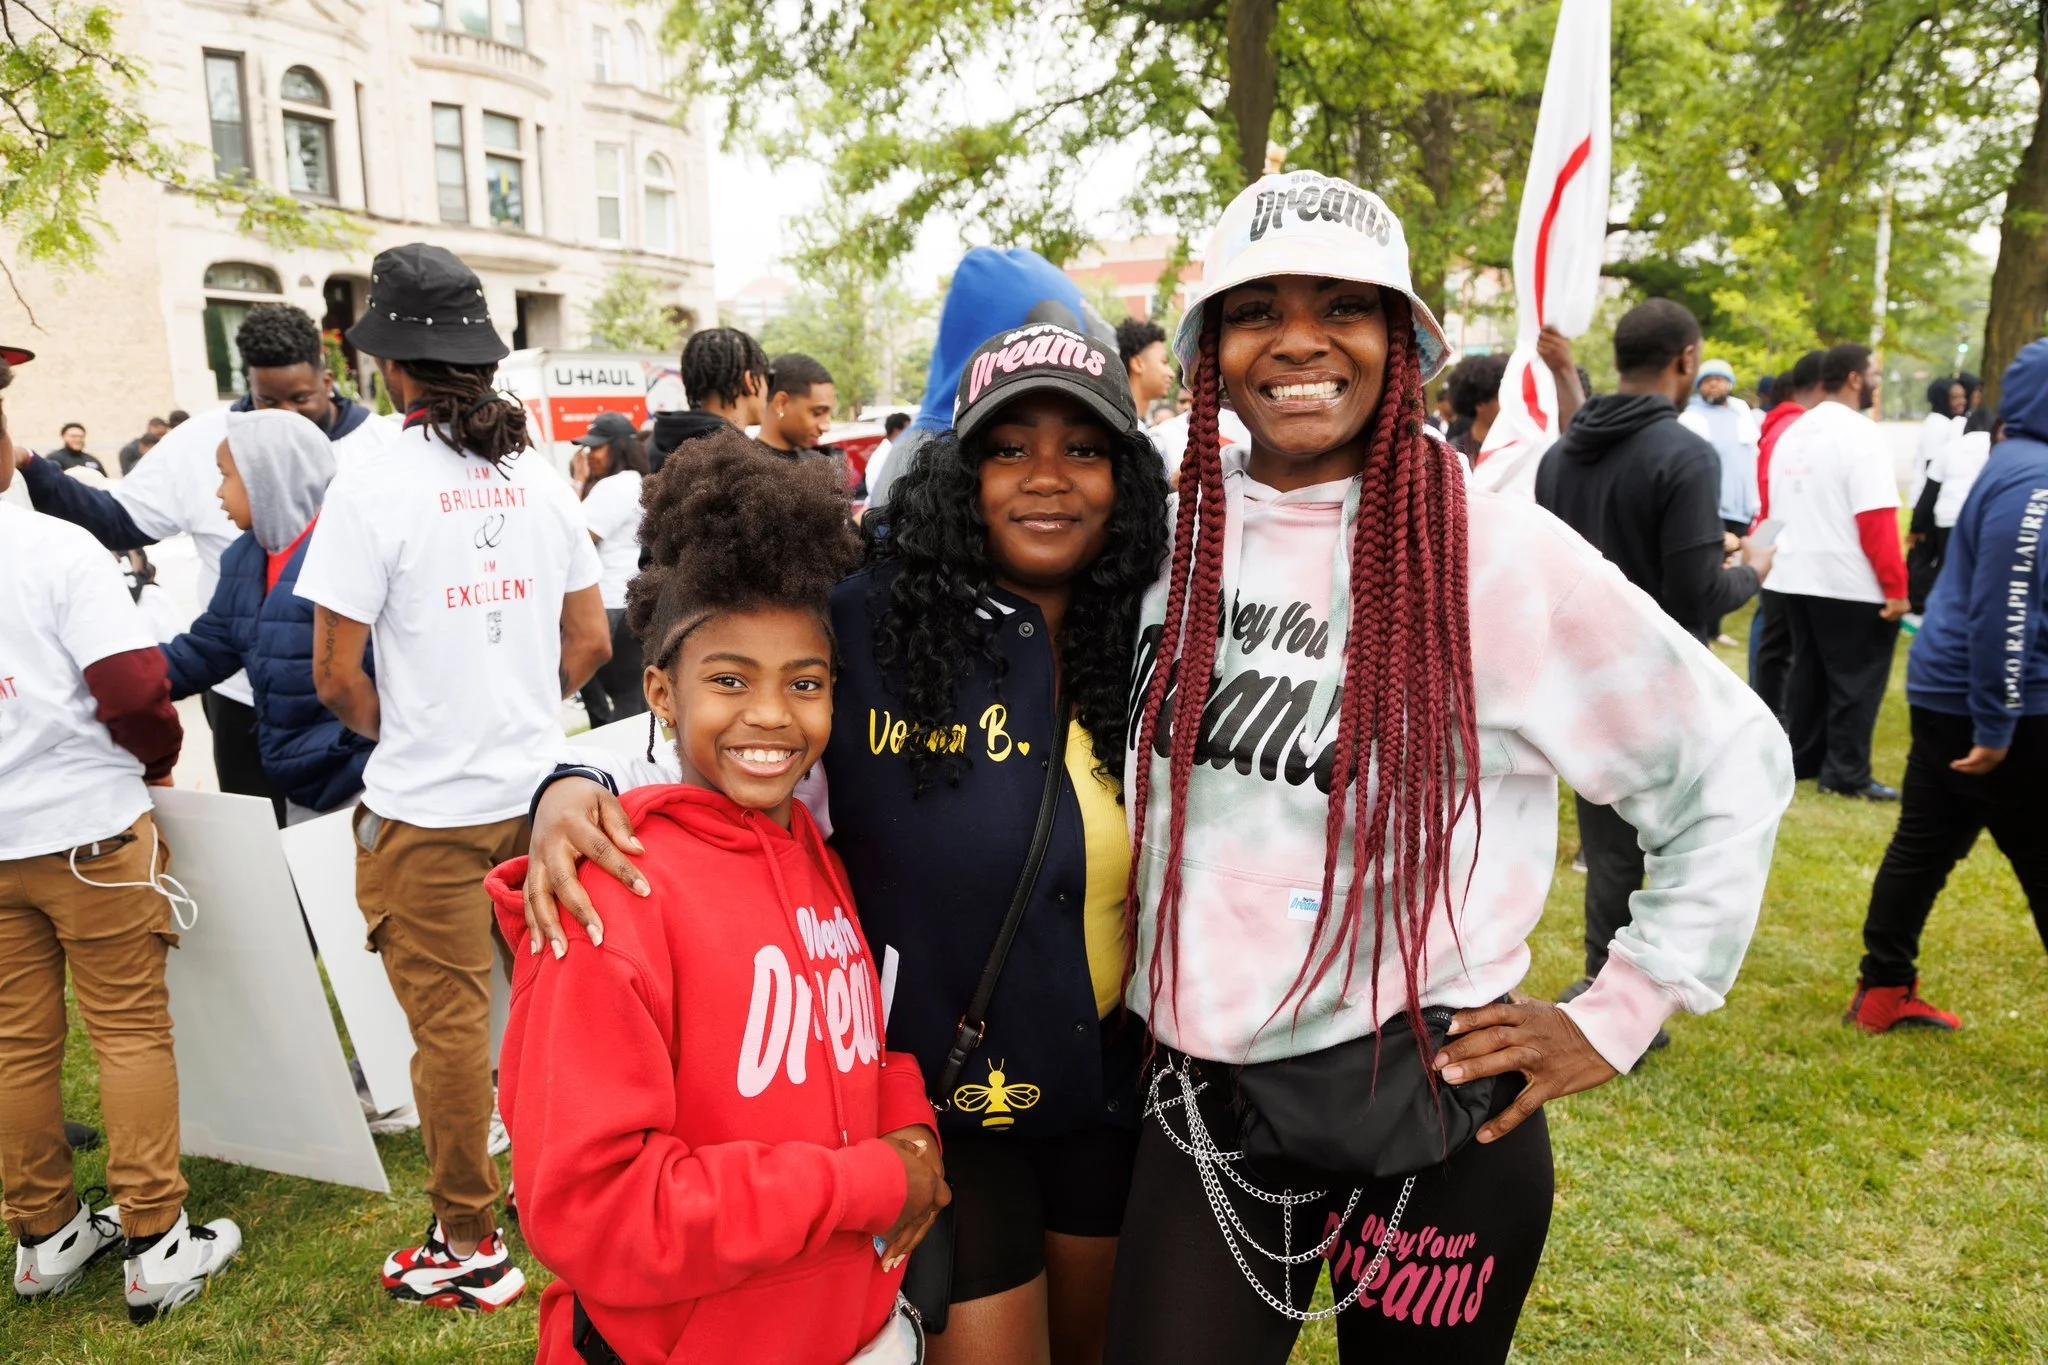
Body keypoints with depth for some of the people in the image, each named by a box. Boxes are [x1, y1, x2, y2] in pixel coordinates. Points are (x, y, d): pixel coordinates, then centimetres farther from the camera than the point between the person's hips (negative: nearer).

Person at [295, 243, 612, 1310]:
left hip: (428, 809, -5)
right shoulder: (541, 479, 2)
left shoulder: (375, 484, -13)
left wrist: (396, 733, 8)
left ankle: (468, 1245, 20)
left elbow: (335, 675, -11)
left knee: (450, 1022, 6)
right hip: (536, 789, 5)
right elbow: (590, 643, 8)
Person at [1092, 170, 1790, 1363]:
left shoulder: (1497, 552, -14)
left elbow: (1733, 766, -4)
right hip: (1204, 1095, 3)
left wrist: (1617, 1018, -5)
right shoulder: (1173, 533, -1)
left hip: (1430, 1111, -3)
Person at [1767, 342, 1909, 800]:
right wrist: (1895, 585, -17)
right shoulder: (1860, 434, -14)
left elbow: (1774, 508, 16)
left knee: (1807, 672, 15)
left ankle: (1801, 759, 22)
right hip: (1852, 584, -8)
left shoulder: (1792, 433, 11)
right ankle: (1847, 774, 5)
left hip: (1795, 578, 8)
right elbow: (1877, 520, -20)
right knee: (1856, 680, 1)